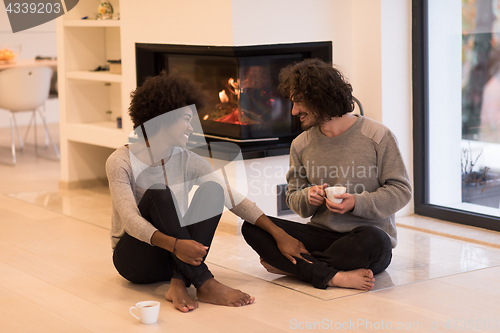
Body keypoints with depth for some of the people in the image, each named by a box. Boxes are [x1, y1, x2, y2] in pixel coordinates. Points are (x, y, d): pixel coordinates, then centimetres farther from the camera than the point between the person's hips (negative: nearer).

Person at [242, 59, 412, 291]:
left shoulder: (376, 135, -4)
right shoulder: (301, 145, 9)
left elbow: (401, 190, -4)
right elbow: (293, 198, 13)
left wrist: (357, 203, -19)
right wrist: (308, 197, -11)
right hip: (321, 235, 4)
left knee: (372, 240, -41)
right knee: (253, 227, -19)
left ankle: (290, 264, -21)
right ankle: (334, 276, -31)